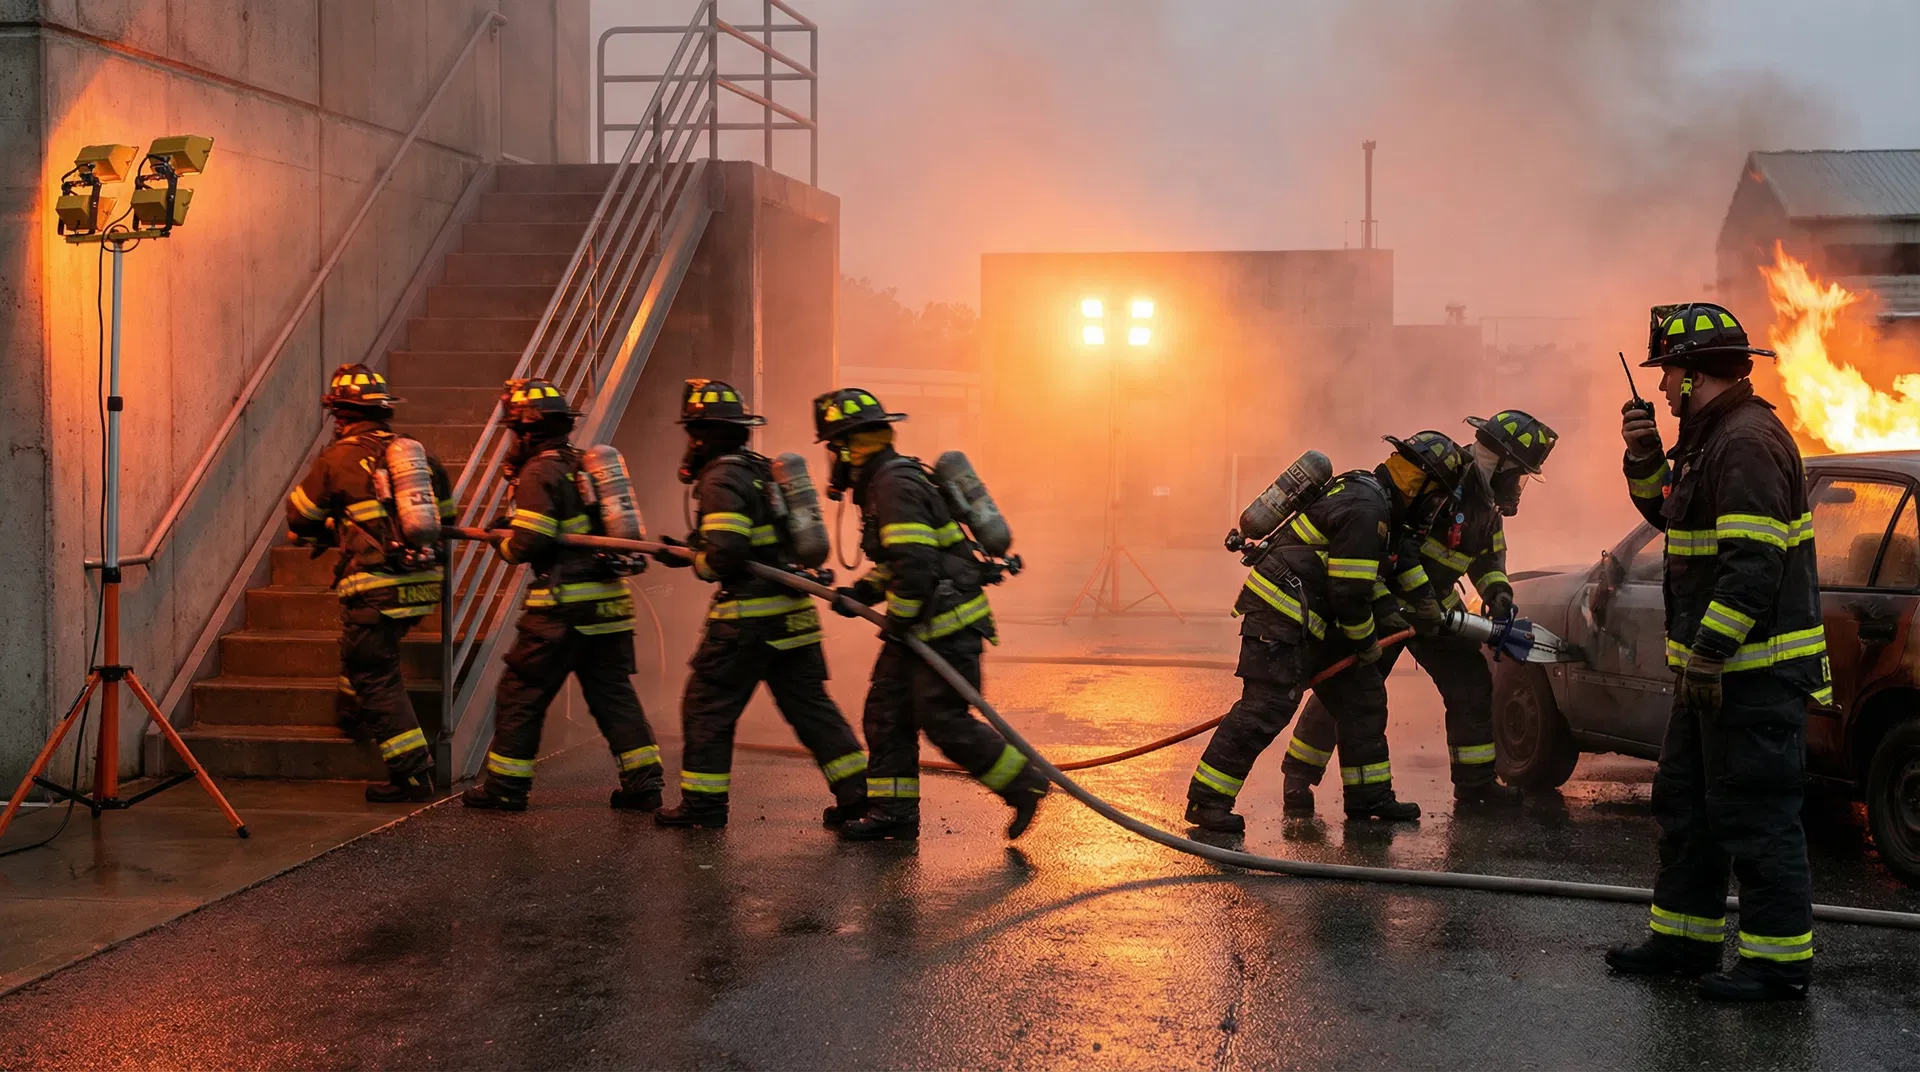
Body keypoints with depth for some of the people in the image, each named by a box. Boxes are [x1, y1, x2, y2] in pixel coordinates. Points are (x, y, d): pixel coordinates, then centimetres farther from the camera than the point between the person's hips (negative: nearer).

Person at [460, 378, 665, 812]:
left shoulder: (540, 472, -10)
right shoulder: (584, 464, 15)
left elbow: (529, 544, -15)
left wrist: (502, 540, 5)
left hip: (564, 607, -8)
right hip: (610, 602, 8)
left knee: (521, 693, 5)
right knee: (614, 694, 11)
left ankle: (506, 786, 11)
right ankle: (643, 782, 7)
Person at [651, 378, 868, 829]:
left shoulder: (721, 479, -13)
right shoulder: (761, 471, 15)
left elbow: (725, 552, -24)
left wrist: (696, 564, -2)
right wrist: (683, 553, 21)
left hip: (749, 616, -8)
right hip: (793, 611, 8)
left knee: (707, 705, 5)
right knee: (809, 704, 11)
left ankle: (703, 802, 10)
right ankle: (857, 792, 7)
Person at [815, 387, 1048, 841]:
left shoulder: (895, 486, -19)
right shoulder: (883, 483, 15)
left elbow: (916, 566, -27)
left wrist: (898, 623, -15)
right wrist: (861, 592, 13)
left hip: (948, 622, -11)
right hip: (923, 622, 11)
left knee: (944, 720, -7)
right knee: (886, 713, 9)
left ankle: (1024, 784, 7)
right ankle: (893, 811, 15)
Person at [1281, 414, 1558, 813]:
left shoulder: (1486, 503, 7)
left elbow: (1489, 555, 22)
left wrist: (1498, 593, 2)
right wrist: (1419, 593, -27)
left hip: (1435, 603, 9)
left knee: (1472, 683, 6)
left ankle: (1475, 782, 18)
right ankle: (1298, 778, 1)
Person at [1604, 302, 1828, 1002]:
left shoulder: (1747, 441, -19)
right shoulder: (1712, 437, 14)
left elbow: (1752, 564, -25)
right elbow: (1671, 514, 27)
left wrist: (1708, 654, -25)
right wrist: (1645, 459, 9)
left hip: (1755, 672, -11)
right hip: (1713, 664, 11)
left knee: (1754, 814, -4)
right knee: (1686, 802, 17)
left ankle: (1780, 962, 5)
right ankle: (1685, 939, 28)